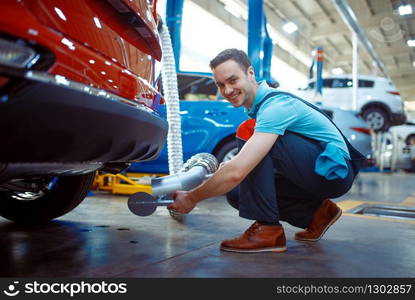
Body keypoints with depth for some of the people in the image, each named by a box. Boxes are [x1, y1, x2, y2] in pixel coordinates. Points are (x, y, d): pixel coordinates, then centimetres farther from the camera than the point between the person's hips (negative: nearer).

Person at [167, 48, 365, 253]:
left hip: (335, 170, -9)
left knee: (247, 133, -24)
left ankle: (267, 229, -19)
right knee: (236, 193, -3)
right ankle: (316, 214, 7)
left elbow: (237, 172, -33)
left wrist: (192, 198, -20)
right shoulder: (259, 104, 7)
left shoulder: (275, 105, -24)